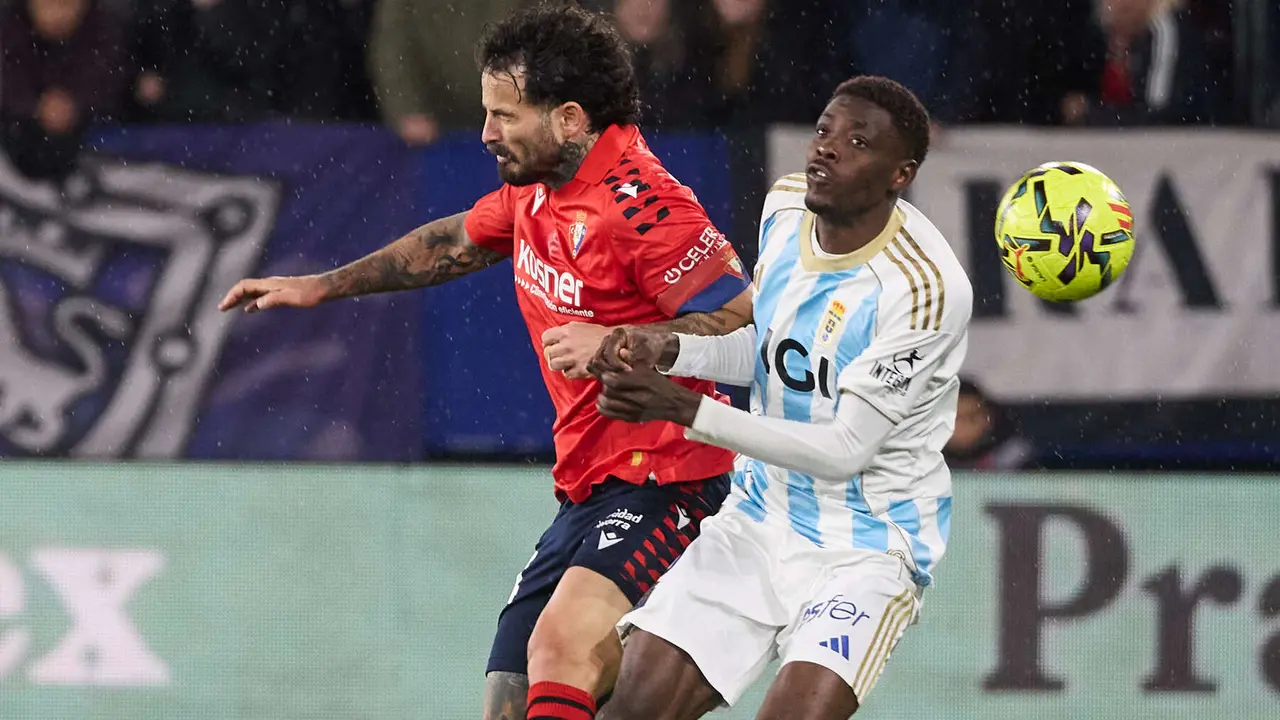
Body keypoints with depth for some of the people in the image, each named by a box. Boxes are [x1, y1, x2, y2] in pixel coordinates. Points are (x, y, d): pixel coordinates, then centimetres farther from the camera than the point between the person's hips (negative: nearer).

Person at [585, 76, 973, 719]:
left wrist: (684, 409, -27)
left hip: (869, 540, -6)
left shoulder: (926, 287, -24)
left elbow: (847, 448, -24)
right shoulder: (785, 207, -1)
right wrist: (667, 351, -4)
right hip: (762, 515, 6)